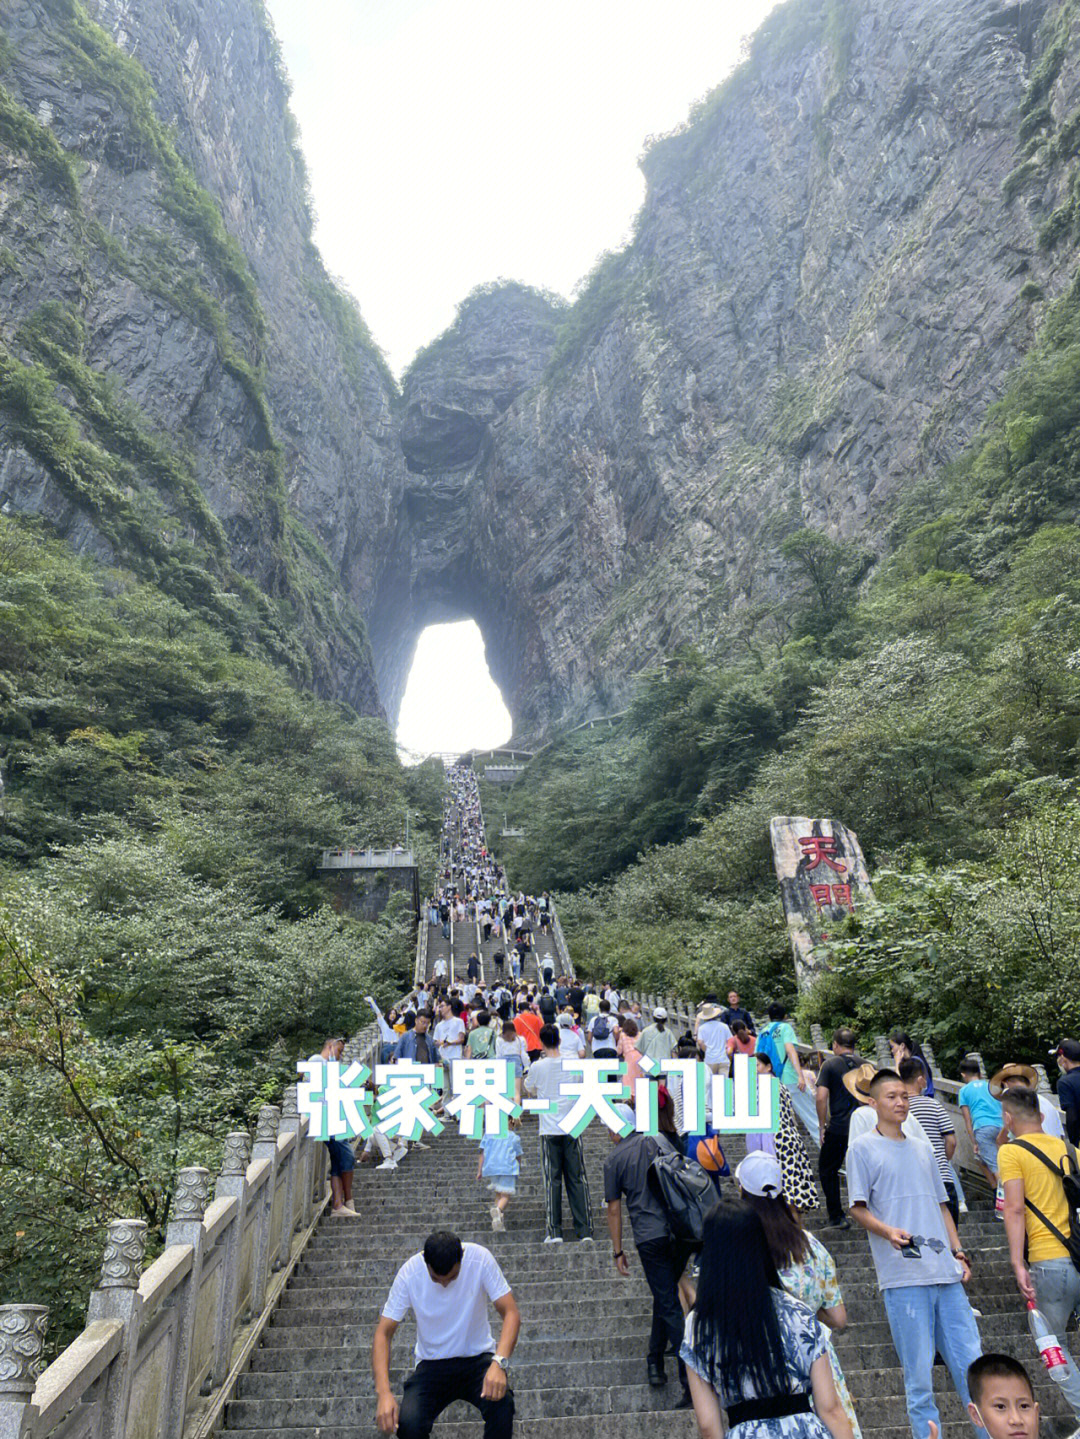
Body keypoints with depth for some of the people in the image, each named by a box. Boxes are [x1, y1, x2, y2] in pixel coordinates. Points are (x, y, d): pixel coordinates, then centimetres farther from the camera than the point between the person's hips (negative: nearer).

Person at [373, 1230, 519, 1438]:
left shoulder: (480, 1258, -21)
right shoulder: (410, 1273, -19)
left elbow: (511, 1312, -19)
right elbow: (384, 1333, -14)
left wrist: (499, 1362, -37)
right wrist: (384, 1392, -28)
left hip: (478, 1358, 0)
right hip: (432, 1364, 1)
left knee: (502, 1403, -30)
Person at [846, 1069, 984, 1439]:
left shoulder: (923, 1150, 19)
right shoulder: (862, 1148, -1)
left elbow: (941, 1205, 24)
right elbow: (857, 1208, -4)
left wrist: (958, 1252, 13)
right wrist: (889, 1232, -20)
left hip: (945, 1273, 5)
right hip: (903, 1276, -5)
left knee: (971, 1361, 7)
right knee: (919, 1373, 0)